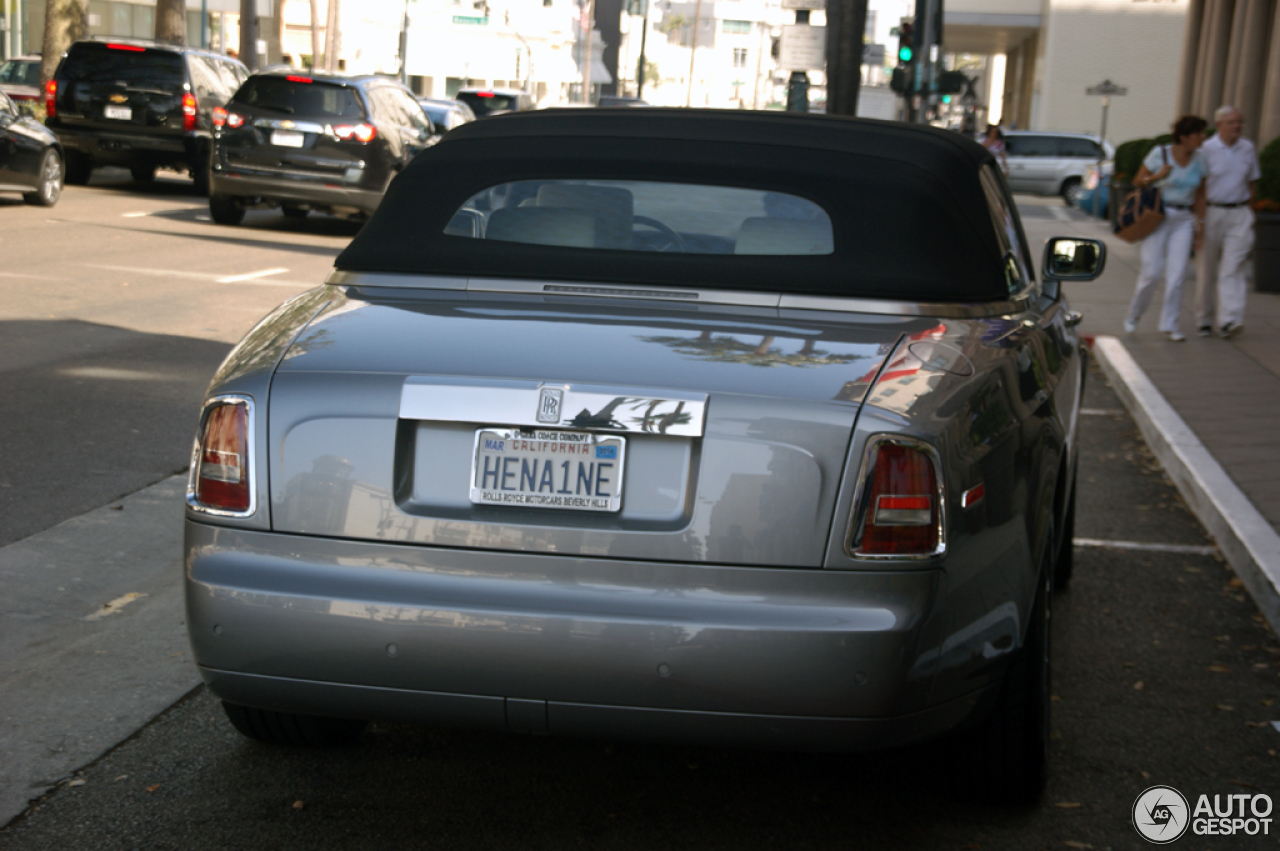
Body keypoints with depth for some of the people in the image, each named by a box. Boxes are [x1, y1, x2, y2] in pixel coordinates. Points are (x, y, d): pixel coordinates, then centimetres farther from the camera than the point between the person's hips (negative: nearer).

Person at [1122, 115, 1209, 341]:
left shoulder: (1199, 161, 5)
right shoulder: (1160, 153, -6)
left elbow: (1200, 196, 13)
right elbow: (1137, 183, -1)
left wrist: (1199, 223, 8)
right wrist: (1157, 177, -19)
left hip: (1183, 220, 3)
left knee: (1177, 274, -4)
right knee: (1152, 271, -5)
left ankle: (1170, 324, 5)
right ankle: (1133, 316, 18)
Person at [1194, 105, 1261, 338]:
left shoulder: (1248, 149, 8)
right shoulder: (1206, 149, -4)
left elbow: (1252, 183, 17)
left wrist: (1249, 212, 14)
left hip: (1239, 216, 2)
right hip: (1211, 212, -2)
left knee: (1232, 269, -10)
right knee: (1207, 271, 6)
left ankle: (1229, 320, -19)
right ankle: (1204, 321, 18)